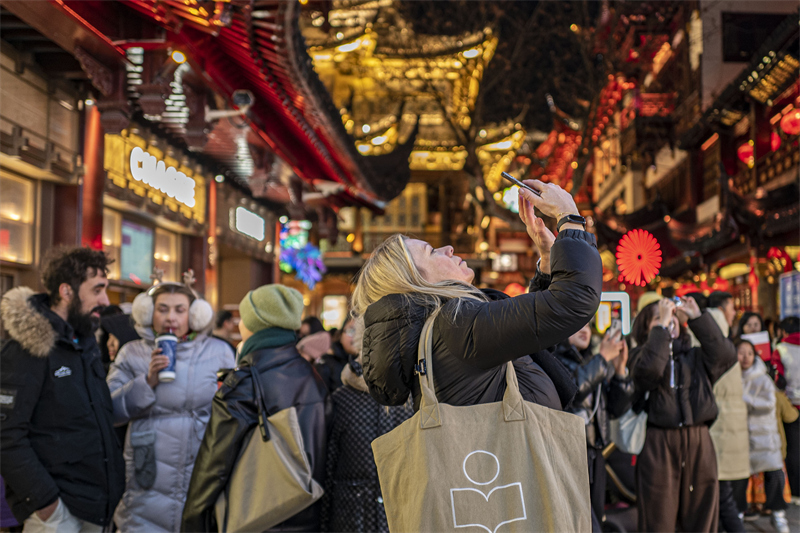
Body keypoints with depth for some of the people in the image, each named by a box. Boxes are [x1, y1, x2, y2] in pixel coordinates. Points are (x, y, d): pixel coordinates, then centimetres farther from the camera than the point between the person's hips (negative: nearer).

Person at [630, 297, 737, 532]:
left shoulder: (696, 356, 16)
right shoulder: (641, 354, 7)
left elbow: (726, 355, -4)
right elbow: (649, 369, -16)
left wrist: (698, 317, -3)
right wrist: (662, 326, -11)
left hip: (699, 444, 3)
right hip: (658, 445, -3)